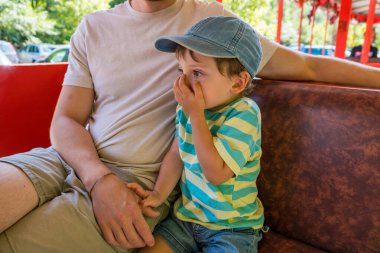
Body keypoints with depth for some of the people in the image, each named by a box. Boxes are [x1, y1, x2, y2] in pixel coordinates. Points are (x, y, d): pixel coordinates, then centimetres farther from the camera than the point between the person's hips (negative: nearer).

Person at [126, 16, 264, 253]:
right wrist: (159, 193, -9)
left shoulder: (243, 113, -22)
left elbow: (216, 174, -28)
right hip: (186, 215, 5)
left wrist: (196, 115, -27)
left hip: (233, 228, -4)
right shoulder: (189, 107, -4)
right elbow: (176, 154, 3)